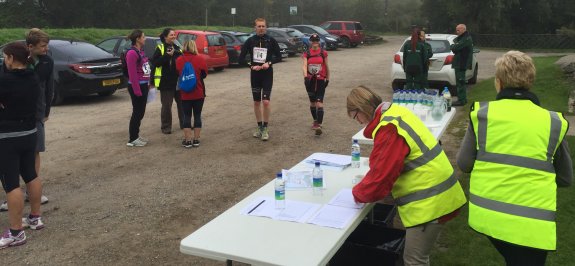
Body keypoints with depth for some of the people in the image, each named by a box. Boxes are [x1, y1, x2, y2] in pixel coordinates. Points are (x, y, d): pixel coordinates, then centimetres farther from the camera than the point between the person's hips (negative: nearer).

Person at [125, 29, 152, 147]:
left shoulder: (141, 51, 14)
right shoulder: (132, 53, -15)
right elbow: (132, 73, -20)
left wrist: (147, 84, 12)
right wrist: (137, 90, -21)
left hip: (143, 85, 9)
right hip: (137, 86, -9)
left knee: (141, 112, 15)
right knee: (137, 112, -3)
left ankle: (136, 135, 27)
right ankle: (132, 139, 6)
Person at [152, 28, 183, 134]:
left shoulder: (177, 48, 13)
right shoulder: (160, 48, -5)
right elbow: (155, 62, -16)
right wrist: (168, 55, -21)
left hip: (179, 81, 6)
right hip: (166, 82, -5)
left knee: (182, 103, 11)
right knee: (166, 105, 1)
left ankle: (184, 123, 25)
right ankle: (166, 127, 12)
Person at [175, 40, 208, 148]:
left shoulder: (178, 60, -4)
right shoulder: (200, 59, -8)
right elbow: (204, 74, 1)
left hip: (185, 93, 1)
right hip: (199, 93, -1)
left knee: (187, 116, 7)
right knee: (197, 115, 8)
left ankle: (187, 140, 8)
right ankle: (196, 140, 11)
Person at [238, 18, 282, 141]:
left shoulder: (271, 41, -2)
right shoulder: (250, 41, 2)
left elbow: (279, 56, 4)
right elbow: (241, 58, 4)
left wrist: (269, 63, -13)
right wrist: (251, 66, -10)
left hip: (267, 74, -2)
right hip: (255, 74, 2)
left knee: (266, 101, -11)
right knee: (256, 102, 9)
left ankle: (265, 128, 0)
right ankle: (259, 127, 22)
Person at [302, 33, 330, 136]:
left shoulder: (323, 53, 0)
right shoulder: (306, 53, 2)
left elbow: (326, 66, 8)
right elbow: (304, 65, -11)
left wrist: (327, 78, 11)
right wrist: (305, 76, -28)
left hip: (321, 80, -3)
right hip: (310, 80, 3)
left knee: (319, 102, -13)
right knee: (312, 101, 14)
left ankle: (319, 125, -19)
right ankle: (315, 120, 33)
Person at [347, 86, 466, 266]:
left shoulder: (389, 129, -23)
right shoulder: (395, 112, 9)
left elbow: (381, 177, -20)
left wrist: (358, 193, -2)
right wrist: (368, 180, 12)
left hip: (429, 201, -10)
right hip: (434, 193, 10)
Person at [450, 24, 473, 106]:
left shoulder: (466, 39, -16)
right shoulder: (461, 38, 20)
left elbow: (456, 47, -22)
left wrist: (452, 46, -3)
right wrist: (454, 46, -5)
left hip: (461, 64, -11)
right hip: (459, 63, 11)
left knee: (460, 82, -8)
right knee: (461, 82, 16)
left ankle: (461, 100, -5)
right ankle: (463, 99, 25)